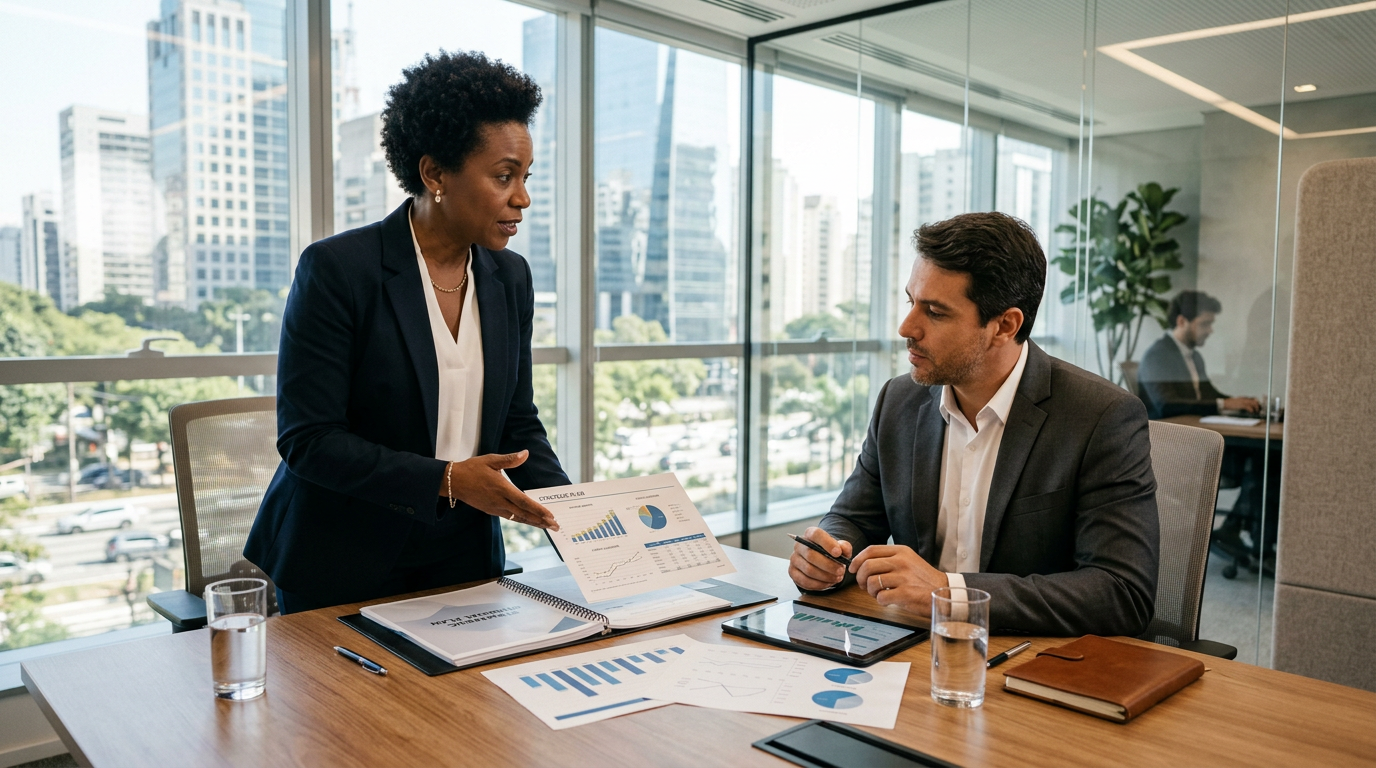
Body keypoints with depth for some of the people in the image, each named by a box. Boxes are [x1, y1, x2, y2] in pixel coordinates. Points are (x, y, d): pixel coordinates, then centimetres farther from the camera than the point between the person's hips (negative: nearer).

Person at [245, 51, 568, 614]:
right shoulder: (336, 269, -16)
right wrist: (446, 480, -26)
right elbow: (306, 439, -18)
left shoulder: (511, 278, 1)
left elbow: (518, 421, 7)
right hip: (343, 568, -4)